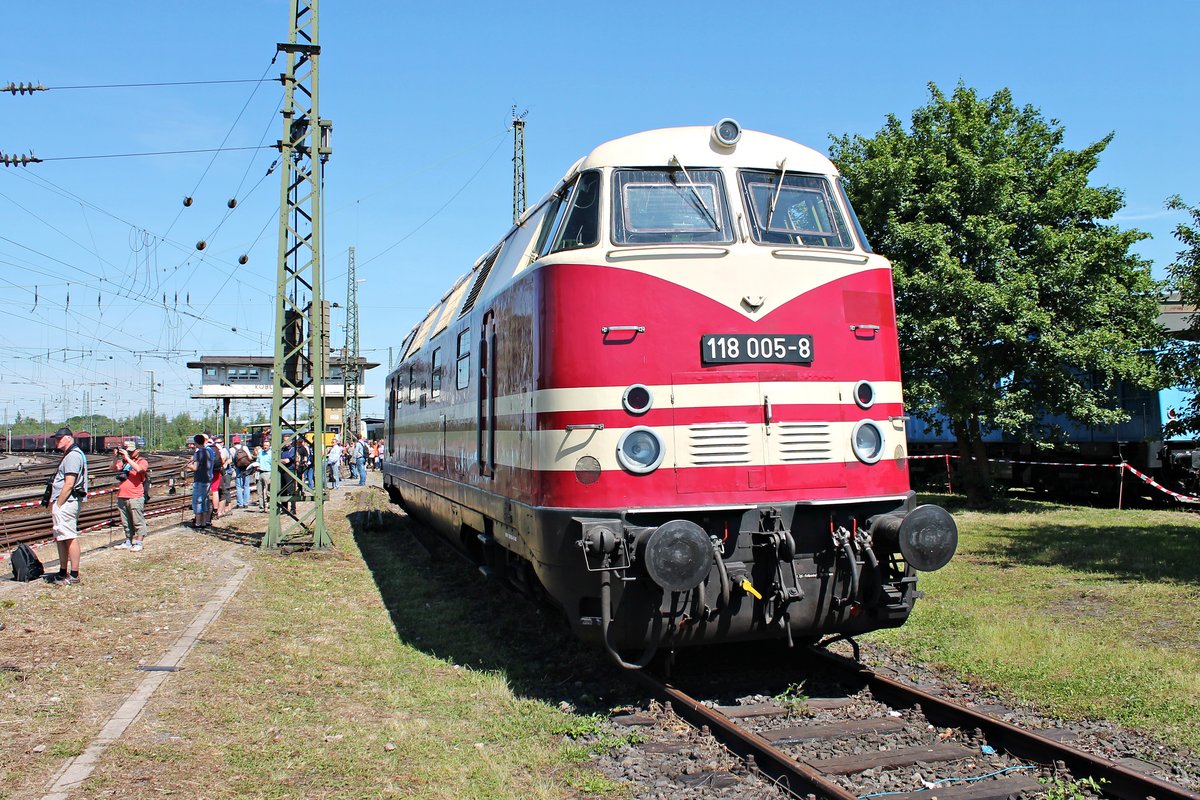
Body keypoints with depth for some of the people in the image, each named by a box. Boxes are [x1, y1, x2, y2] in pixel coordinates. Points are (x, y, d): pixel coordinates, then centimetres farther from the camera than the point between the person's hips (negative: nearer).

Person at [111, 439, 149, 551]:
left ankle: (138, 543, 3)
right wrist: (115, 458, -9)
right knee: (126, 523, 14)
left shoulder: (142, 462, -1)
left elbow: (138, 469, -22)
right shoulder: (123, 461, 15)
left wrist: (127, 457, -19)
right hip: (122, 497, 6)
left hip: (135, 497, -6)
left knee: (138, 522, -2)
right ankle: (128, 542, 22)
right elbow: (114, 469, 5)